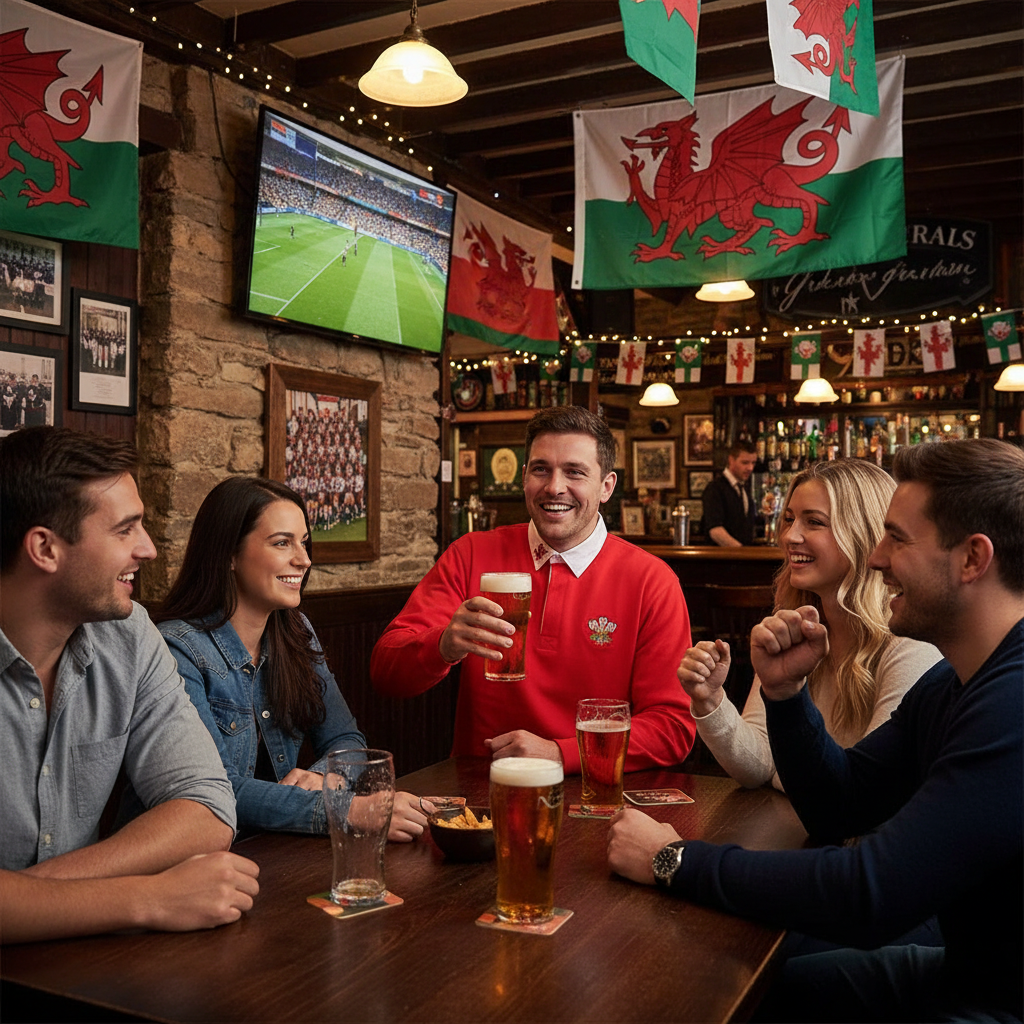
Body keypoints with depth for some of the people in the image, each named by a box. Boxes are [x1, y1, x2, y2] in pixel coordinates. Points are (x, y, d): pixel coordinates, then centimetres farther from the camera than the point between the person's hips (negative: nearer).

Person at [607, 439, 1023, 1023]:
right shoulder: (947, 684, 4)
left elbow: (868, 898, -33)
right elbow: (836, 809, 9)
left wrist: (675, 860, -22)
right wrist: (784, 690, -7)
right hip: (963, 969, 8)